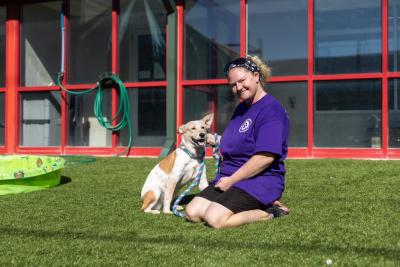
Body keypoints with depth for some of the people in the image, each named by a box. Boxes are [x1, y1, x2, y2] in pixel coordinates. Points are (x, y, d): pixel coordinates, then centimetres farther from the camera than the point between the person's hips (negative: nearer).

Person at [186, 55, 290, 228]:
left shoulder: (271, 109, -14)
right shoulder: (241, 108, 17)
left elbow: (266, 157, -23)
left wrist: (231, 180, -17)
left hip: (259, 181, -9)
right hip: (229, 178, 9)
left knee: (215, 218, -27)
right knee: (193, 212, -6)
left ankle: (270, 212, -6)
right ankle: (255, 207, 4)